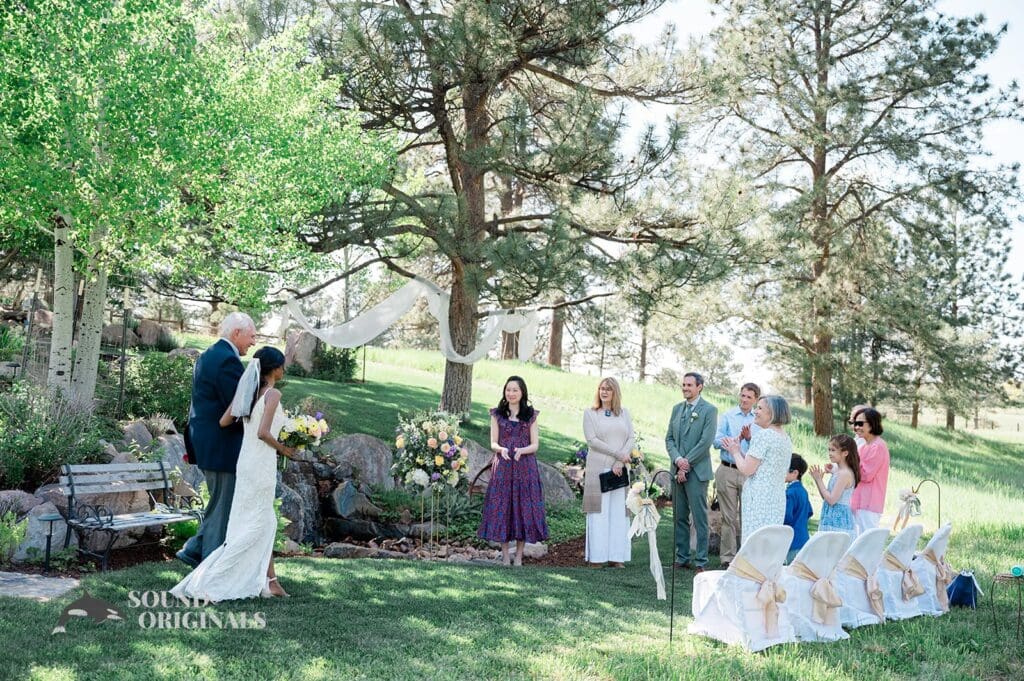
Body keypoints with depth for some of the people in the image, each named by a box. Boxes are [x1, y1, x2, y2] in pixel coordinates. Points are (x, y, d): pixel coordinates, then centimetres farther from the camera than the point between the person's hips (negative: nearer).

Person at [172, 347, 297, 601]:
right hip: (262, 464, -8)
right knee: (253, 525, -1)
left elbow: (223, 422, 8)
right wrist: (282, 448, -6)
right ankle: (207, 580, -5)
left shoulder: (247, 390, 7)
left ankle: (269, 581, 18)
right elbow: (263, 433, -22)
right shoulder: (273, 394, -14)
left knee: (266, 523, 16)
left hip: (245, 462, 8)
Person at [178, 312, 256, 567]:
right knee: (223, 509, 0)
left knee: (220, 506, 20)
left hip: (205, 442, 10)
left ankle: (194, 550, 21)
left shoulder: (208, 355, 14)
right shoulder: (228, 360, -19)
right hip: (223, 447, -10)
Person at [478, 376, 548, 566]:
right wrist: (501, 449, -18)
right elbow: (493, 443, 4)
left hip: (525, 468, 0)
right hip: (502, 467, 0)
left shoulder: (531, 415, 6)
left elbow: (535, 444, 2)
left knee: (524, 508, -1)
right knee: (502, 508, -1)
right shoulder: (497, 414, 8)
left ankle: (519, 557, 8)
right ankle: (505, 557, 7)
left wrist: (521, 450, -18)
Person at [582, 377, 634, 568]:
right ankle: (596, 557, -1)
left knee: (619, 511, 1)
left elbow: (632, 438, 5)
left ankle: (617, 557, 5)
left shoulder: (624, 413, 13)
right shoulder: (590, 413, 5)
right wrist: (618, 454, -12)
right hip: (598, 468, -3)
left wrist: (619, 463, -9)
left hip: (620, 469, 3)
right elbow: (592, 440, -6)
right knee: (599, 512, -3)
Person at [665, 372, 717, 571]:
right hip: (677, 470, 6)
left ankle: (700, 561, 1)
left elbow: (706, 441, -11)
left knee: (699, 518, -3)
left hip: (697, 471, -6)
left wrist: (687, 463, -12)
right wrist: (677, 460, -6)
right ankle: (681, 557, 17)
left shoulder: (709, 410, -4)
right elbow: (669, 438, 11)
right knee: (679, 517, 9)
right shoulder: (677, 409, 14)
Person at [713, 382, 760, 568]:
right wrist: (738, 438, -17)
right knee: (729, 516, 2)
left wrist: (749, 438, -16)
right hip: (727, 471, 0)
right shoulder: (727, 417, 6)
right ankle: (728, 557, 8)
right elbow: (717, 441, -4)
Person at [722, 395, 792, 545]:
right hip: (778, 498, 9)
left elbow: (747, 469, -13)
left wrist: (735, 452, 4)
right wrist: (739, 450, 19)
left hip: (759, 498, -9)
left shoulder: (763, 435, -13)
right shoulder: (786, 438, 14)